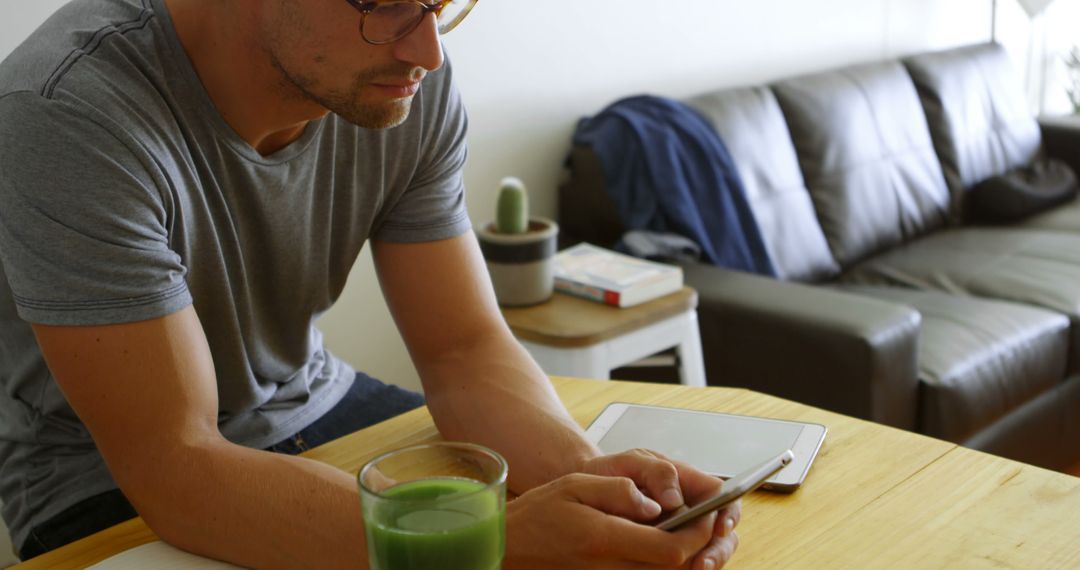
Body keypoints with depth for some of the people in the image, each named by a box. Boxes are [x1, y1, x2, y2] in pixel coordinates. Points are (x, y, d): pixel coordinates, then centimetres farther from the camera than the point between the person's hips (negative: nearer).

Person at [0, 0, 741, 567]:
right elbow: (171, 467, -31)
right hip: (115, 485, -4)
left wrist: (589, 472, -30)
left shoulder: (411, 86, -13)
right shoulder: (65, 113, -28)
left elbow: (465, 348, -9)